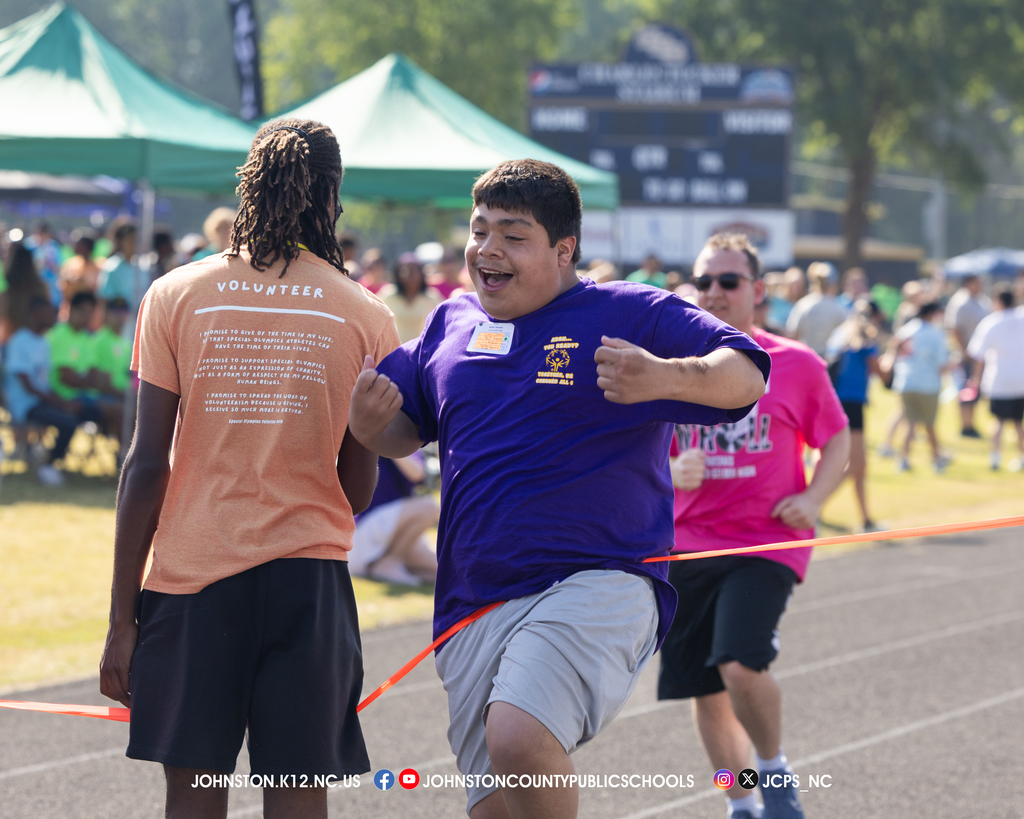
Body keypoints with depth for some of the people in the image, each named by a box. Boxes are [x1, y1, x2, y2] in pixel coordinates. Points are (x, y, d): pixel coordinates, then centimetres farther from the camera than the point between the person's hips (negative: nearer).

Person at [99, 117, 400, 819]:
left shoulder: (175, 297, 0)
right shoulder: (365, 317, 1)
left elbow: (148, 464, -3)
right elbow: (359, 484, 7)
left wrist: (122, 617, 0)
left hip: (193, 574, 0)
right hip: (311, 576, 0)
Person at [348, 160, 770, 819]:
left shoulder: (632, 315, -1)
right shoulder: (451, 325, 14)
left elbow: (746, 374, -7)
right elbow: (406, 432, 25)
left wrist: (665, 378, -28)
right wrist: (369, 422, 1)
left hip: (598, 586, -6)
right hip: (472, 608, 6)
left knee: (518, 740, -32)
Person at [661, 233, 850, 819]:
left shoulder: (797, 365, -1)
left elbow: (837, 440, 9)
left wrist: (813, 499, -8)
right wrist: (671, 473, -12)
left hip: (767, 544, -3)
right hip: (688, 545, 3)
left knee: (741, 666, -24)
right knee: (706, 693, 8)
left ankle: (774, 770, 4)